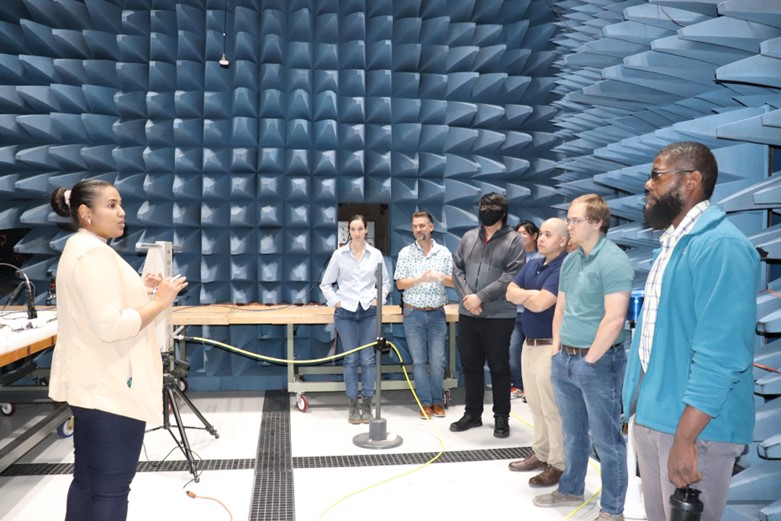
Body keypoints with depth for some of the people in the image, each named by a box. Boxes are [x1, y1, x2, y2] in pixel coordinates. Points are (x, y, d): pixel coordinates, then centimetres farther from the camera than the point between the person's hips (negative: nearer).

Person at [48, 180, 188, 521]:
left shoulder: (78, 249, 15)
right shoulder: (95, 253, -19)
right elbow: (111, 326, -28)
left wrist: (140, 291, 11)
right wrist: (159, 302, -17)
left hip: (92, 384, 11)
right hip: (110, 387, -11)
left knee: (88, 480, 18)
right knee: (111, 487, 0)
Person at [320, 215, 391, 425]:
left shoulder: (376, 254, 2)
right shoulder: (339, 255, 0)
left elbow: (385, 283, 11)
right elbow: (326, 284, 7)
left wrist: (378, 300, -1)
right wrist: (336, 302, -2)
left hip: (369, 312, 1)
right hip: (345, 313, 0)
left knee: (367, 359, 1)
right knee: (351, 359, 3)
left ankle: (367, 404, 11)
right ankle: (353, 405, 11)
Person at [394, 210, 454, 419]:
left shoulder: (444, 252, 3)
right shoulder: (406, 252, -1)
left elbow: (454, 282, 4)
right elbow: (400, 284, -4)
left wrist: (442, 277, -17)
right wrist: (420, 279, -19)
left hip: (437, 314, 1)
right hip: (413, 314, -1)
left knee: (438, 361, 1)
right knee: (419, 361, 3)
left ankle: (437, 400, 19)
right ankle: (426, 402, 14)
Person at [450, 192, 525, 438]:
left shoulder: (513, 240, -4)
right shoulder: (469, 237, 11)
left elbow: (512, 276, -13)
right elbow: (457, 269, 8)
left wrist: (481, 297, -17)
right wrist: (467, 297, -9)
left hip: (499, 316, -5)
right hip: (467, 314, 5)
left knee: (499, 367, 6)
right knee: (470, 365, 13)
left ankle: (502, 417, 21)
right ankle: (472, 413, 28)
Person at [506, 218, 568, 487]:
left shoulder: (564, 268, -17)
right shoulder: (532, 264, 11)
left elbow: (540, 304, -24)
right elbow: (510, 293, 6)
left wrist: (523, 294, -4)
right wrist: (532, 294, -13)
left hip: (550, 347, -9)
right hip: (529, 343, 9)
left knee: (553, 409, 0)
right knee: (536, 405, 18)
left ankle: (558, 465, 12)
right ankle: (540, 453, 31)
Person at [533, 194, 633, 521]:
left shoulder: (613, 260, -16)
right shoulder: (569, 261, 9)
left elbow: (614, 318, -22)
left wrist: (589, 359, -16)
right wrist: (557, 348, 10)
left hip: (598, 363, -8)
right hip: (564, 360, 8)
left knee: (606, 440, 6)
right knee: (573, 434, 22)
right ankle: (571, 490, 39)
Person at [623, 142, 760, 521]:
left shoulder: (721, 246, -18)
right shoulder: (672, 243, 11)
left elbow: (720, 356, -24)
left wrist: (684, 437, -25)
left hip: (694, 426, -9)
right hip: (651, 416, 9)